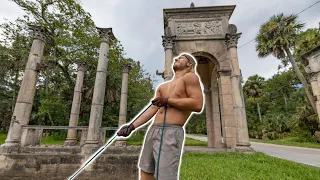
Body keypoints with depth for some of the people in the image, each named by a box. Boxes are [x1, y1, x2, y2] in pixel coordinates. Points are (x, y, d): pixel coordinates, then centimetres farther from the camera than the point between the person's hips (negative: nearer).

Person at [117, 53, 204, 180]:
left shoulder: (190, 77, 1)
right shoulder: (162, 87, 22)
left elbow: (197, 105, -13)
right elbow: (152, 109, 15)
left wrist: (168, 101, -8)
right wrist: (132, 126, 6)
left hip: (171, 132, -7)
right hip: (152, 130, 8)